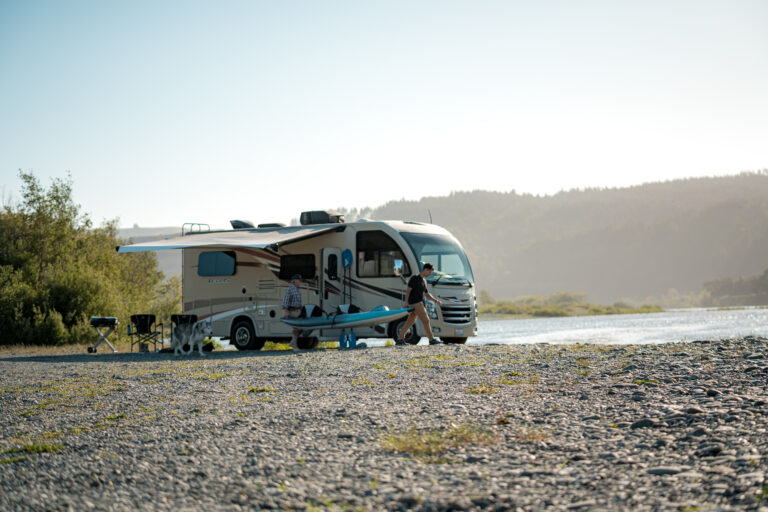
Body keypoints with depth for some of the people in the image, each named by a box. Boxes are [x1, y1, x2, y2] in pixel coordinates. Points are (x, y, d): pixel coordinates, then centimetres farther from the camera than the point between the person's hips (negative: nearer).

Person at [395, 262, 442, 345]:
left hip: (419, 303, 9)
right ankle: (432, 340, -9)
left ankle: (399, 339, 12)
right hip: (415, 302, -9)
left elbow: (427, 294, 26)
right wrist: (406, 302, -16)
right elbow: (408, 290, -10)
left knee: (410, 322, 9)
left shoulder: (424, 281, 20)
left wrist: (435, 301, 15)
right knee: (426, 320, -10)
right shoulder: (415, 278, -6)